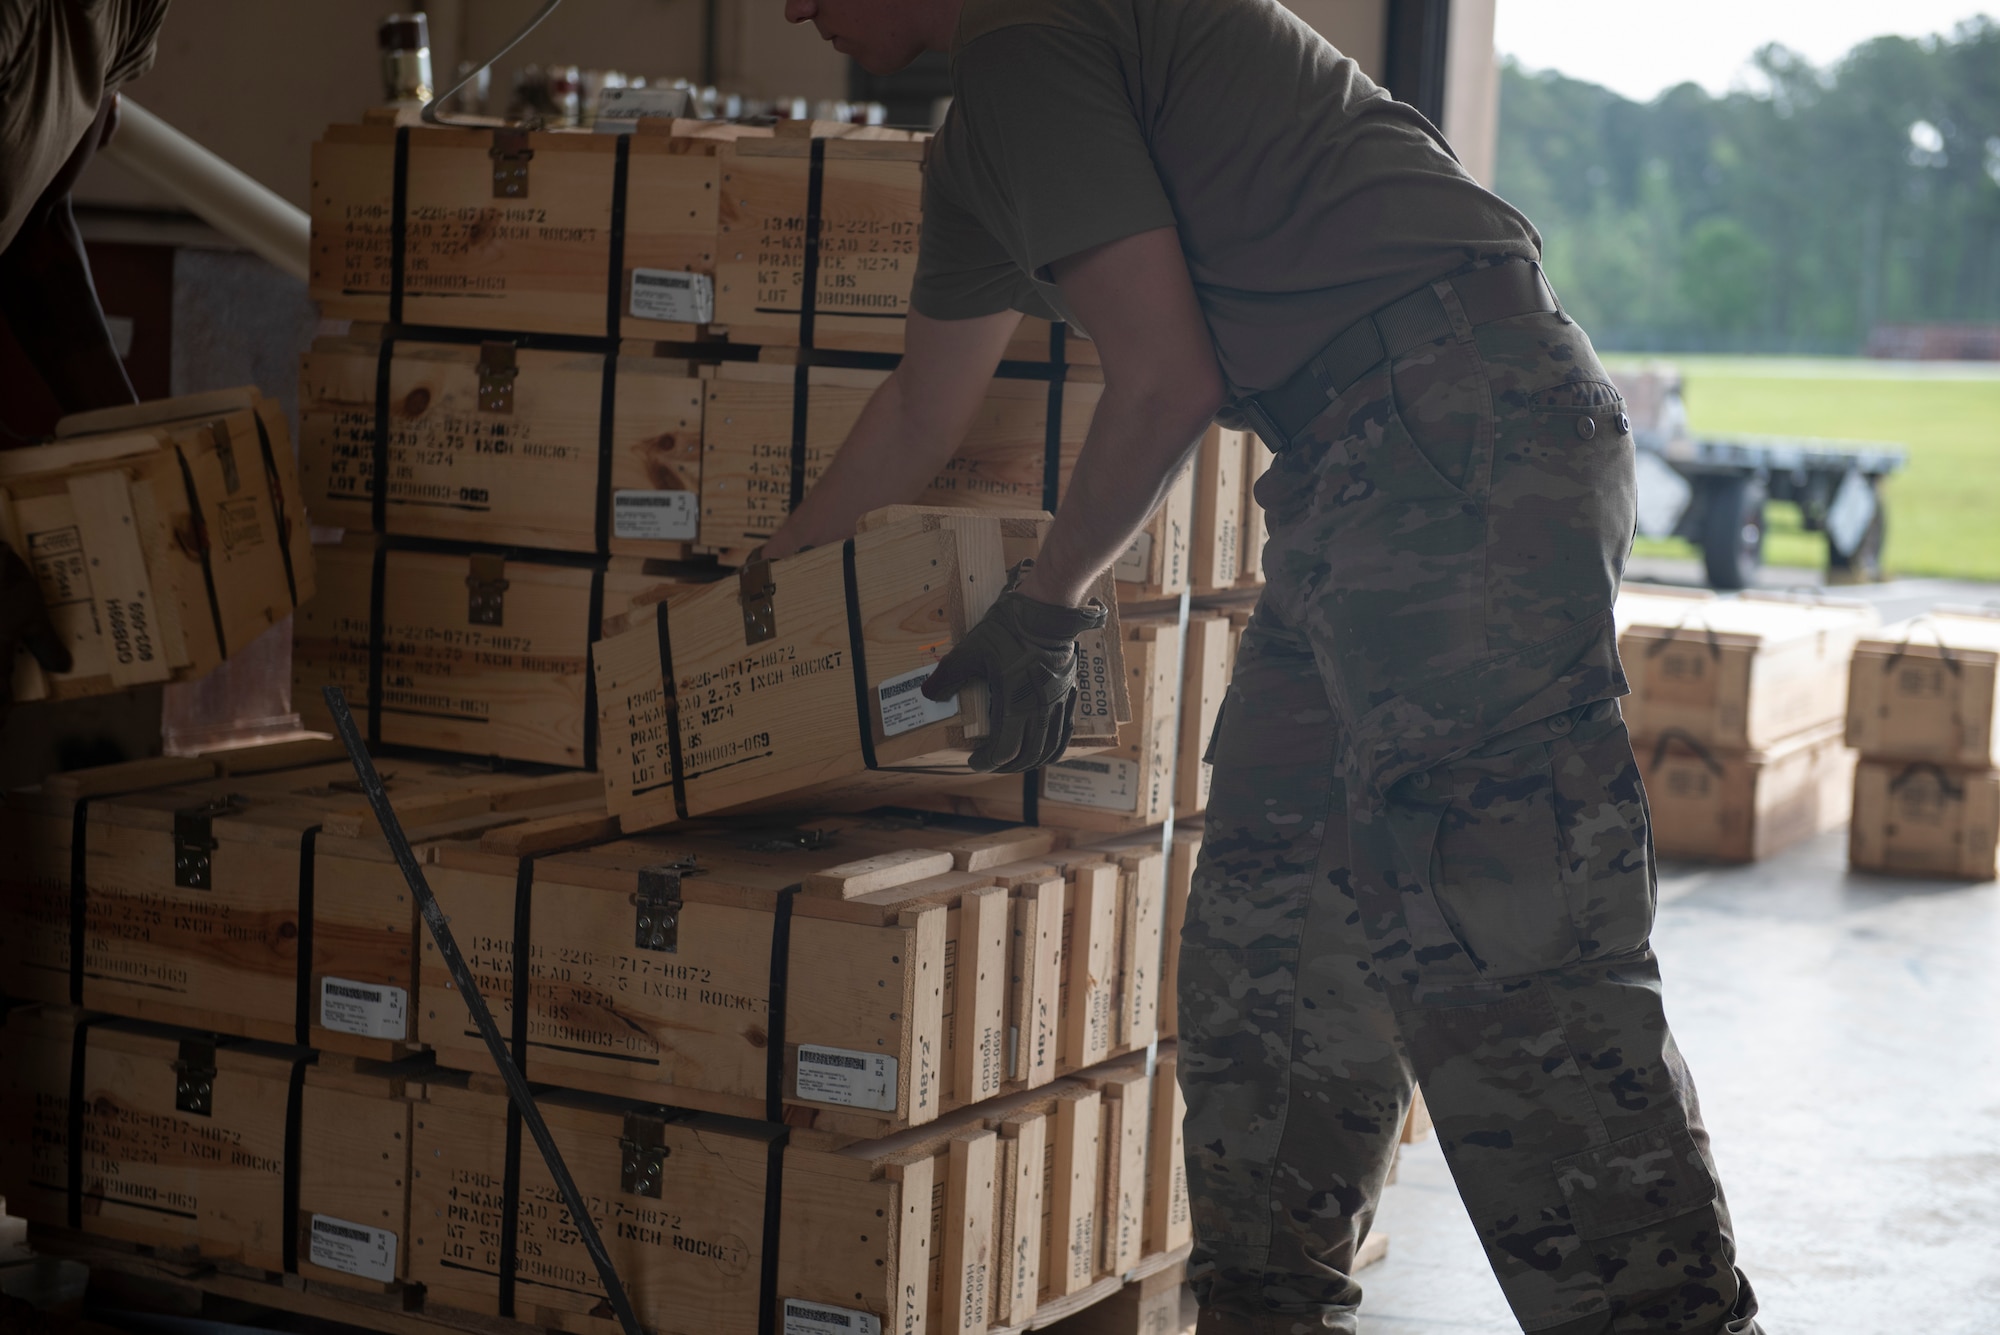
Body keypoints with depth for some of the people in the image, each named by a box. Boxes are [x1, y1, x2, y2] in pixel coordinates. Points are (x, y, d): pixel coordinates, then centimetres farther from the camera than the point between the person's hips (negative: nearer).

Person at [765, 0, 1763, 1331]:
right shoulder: (979, 137, 26)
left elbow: (1166, 379, -9)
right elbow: (918, 418, 38)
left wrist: (1045, 609, 5)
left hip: (1457, 433, -11)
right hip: (1367, 471, 11)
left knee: (1508, 951, -14)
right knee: (1269, 934, 13)